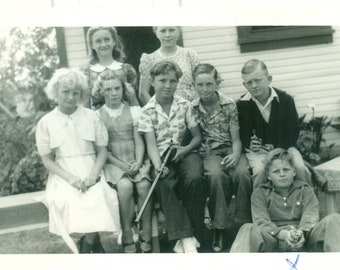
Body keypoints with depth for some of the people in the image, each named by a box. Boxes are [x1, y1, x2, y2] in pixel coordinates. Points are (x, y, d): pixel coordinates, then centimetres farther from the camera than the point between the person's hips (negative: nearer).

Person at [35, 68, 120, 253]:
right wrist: (70, 177, -13)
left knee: (98, 198, -29)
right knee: (67, 201, -30)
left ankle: (86, 247, -4)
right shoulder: (46, 123, 2)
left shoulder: (91, 117, 4)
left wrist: (93, 175, -13)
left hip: (91, 173, 0)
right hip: (64, 176, 0)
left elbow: (102, 151, 5)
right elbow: (47, 160, 3)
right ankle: (93, 244, -5)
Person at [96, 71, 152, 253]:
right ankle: (127, 236, -21)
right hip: (113, 163, -1)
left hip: (135, 161, 2)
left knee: (144, 185, -29)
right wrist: (121, 164, -12)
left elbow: (139, 142, 6)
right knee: (125, 186, -32)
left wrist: (138, 162, -12)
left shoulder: (133, 111, 12)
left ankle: (146, 236, -17)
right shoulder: (97, 116, 7)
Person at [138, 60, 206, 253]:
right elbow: (151, 143, -9)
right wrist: (158, 166, -27)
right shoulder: (148, 111, -1)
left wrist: (186, 149, -13)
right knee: (165, 184, -32)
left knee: (194, 178, -31)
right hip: (162, 154, -1)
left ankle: (192, 234, -17)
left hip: (184, 152, 1)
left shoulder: (185, 105, 2)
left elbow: (198, 136, 7)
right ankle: (185, 237, -29)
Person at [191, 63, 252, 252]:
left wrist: (235, 155, -19)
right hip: (208, 151, 0)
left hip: (230, 148, 1)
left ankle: (246, 223, -17)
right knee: (216, 174, -35)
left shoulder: (229, 105, 1)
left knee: (242, 173, -33)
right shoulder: (192, 108, 3)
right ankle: (219, 228, -22)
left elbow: (236, 138, 0)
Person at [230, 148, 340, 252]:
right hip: (274, 240, -1)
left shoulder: (305, 190, 19)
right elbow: (261, 221, -2)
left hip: (303, 241, 2)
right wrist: (283, 234, -24)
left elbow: (310, 217, 2)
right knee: (248, 229, -32)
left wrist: (301, 232, -24)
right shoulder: (260, 193, 15)